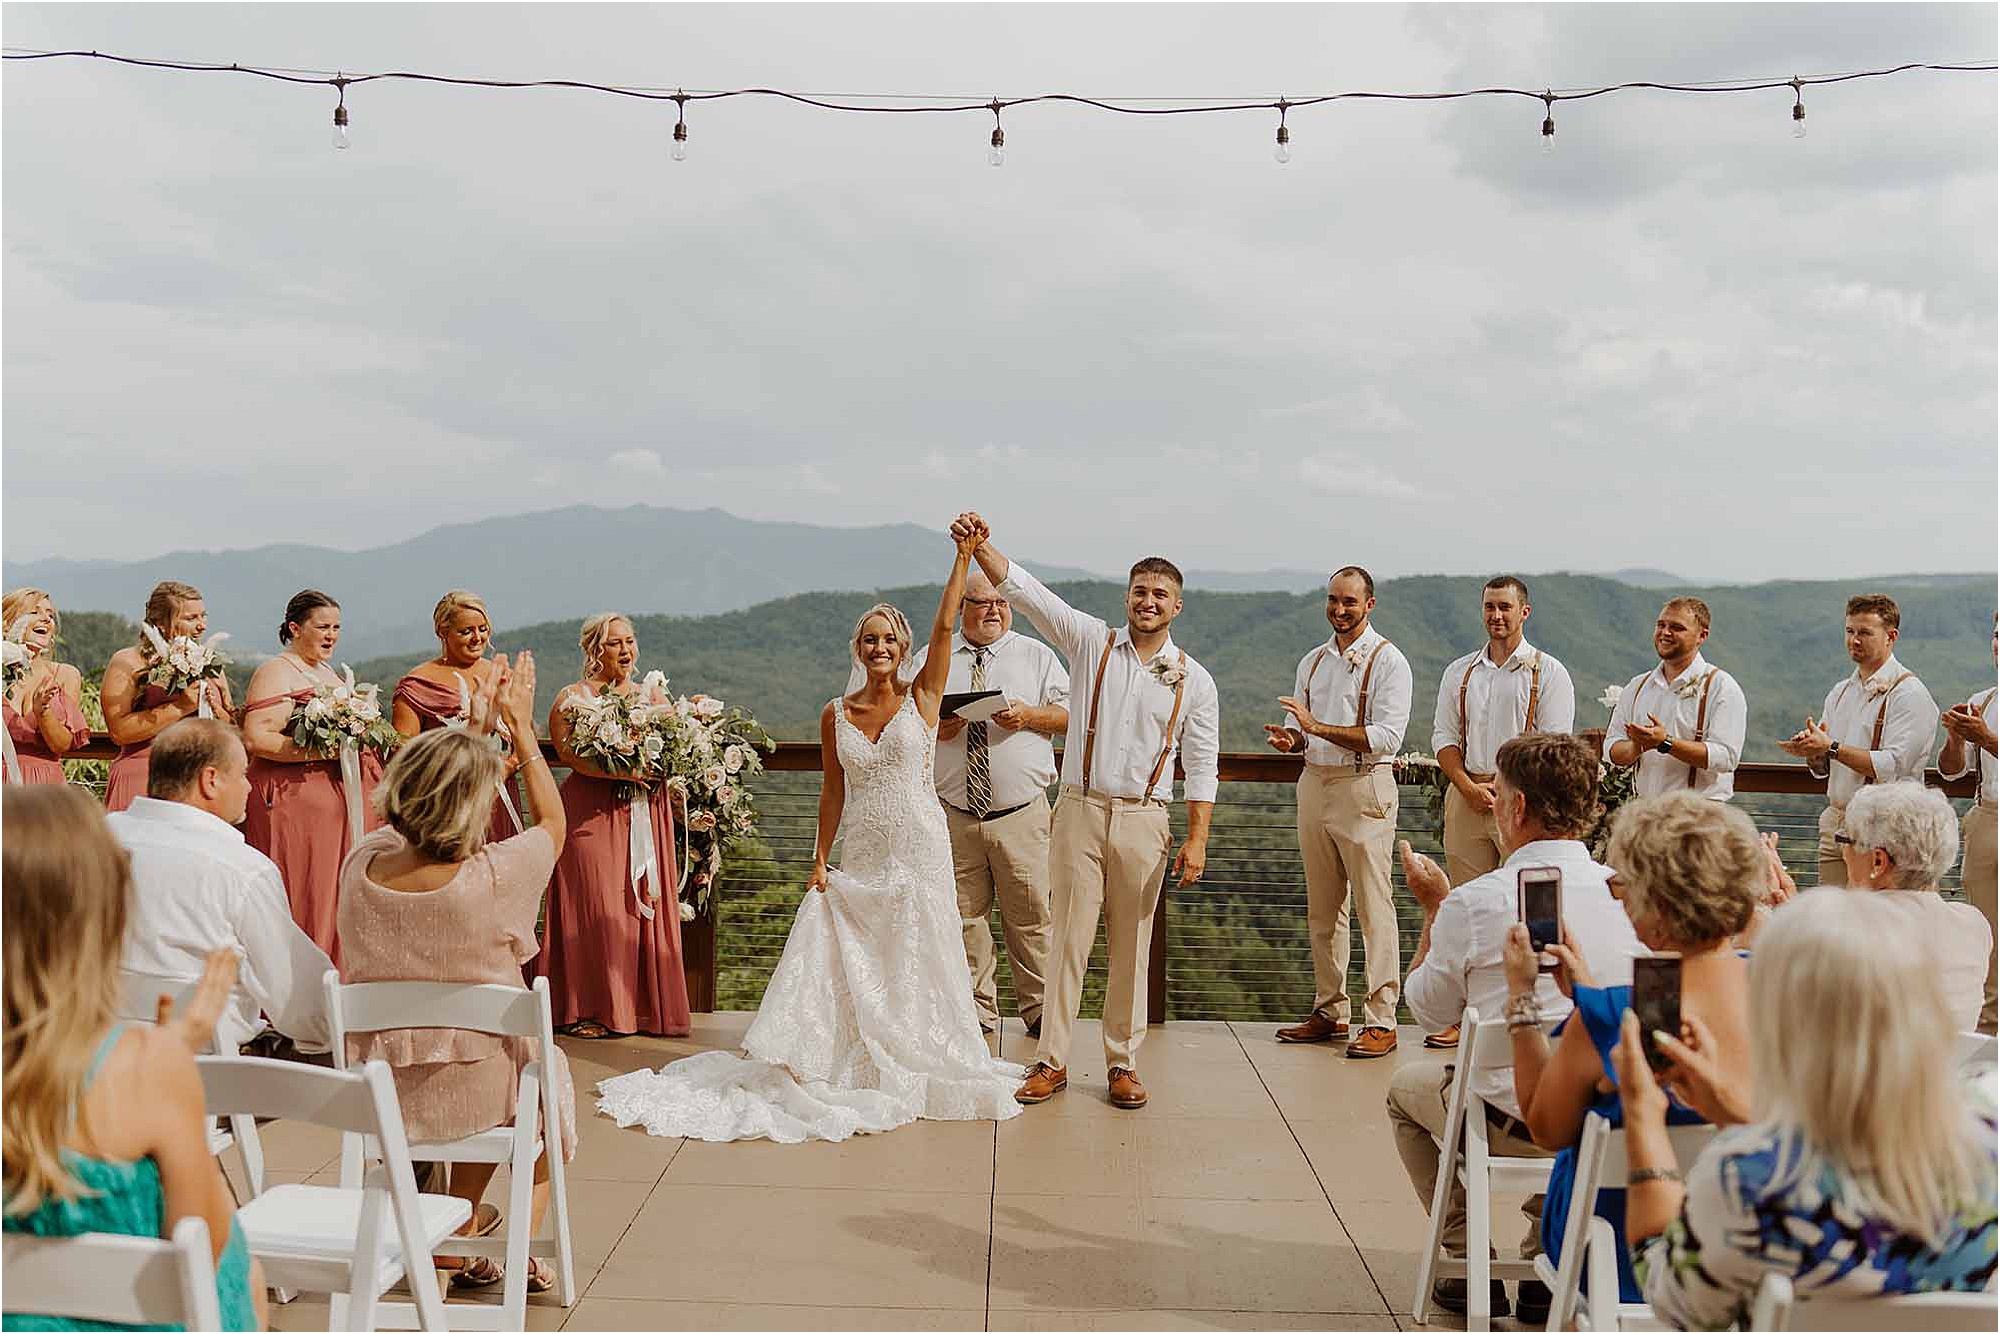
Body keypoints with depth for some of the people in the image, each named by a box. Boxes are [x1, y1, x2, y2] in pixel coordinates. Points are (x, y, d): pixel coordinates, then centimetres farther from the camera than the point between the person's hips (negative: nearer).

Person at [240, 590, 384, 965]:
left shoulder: (327, 673, 20)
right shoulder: (277, 672, -7)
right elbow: (255, 739, -19)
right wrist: (321, 751, -22)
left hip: (338, 804, 9)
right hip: (297, 805, -9)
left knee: (337, 895, 7)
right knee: (301, 899, -7)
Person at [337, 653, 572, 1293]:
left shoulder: (361, 863, -12)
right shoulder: (492, 876, -25)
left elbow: (426, 789, 10)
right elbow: (552, 820, -2)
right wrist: (521, 725, 5)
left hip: (377, 1095, 4)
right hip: (470, 1094, -4)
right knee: (547, 1064, 30)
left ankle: (459, 1238, 42)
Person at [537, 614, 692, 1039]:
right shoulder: (573, 697, 2)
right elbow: (569, 752, -12)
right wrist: (621, 772, -23)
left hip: (646, 814, 5)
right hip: (593, 814, -4)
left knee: (646, 905, 3)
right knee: (598, 906, -6)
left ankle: (647, 1005, 10)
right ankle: (591, 1009, 1)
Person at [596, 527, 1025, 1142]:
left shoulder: (922, 697, -2)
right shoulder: (835, 714, 5)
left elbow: (944, 625, -12)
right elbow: (833, 792, 8)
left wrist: (964, 557, -18)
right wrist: (820, 860, 3)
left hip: (919, 852, -2)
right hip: (861, 858, 2)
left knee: (915, 964, 4)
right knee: (851, 963, 3)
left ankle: (913, 1072, 18)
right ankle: (859, 1068, 15)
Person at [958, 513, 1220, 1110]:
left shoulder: (1193, 680, 5)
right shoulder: (1091, 642, 4)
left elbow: (1201, 766, 3)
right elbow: (1024, 590, -4)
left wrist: (1197, 839, -5)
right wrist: (980, 546, -19)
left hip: (1143, 821, 0)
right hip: (1080, 812, 0)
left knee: (1131, 948, 6)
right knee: (1069, 938, 2)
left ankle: (1123, 1064, 18)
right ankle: (1051, 1062, 10)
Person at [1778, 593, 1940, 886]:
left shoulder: (1909, 694, -8)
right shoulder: (1840, 691, 16)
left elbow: (1891, 767, -18)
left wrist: (1831, 747, -18)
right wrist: (1810, 749, -4)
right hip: (1835, 824, 7)